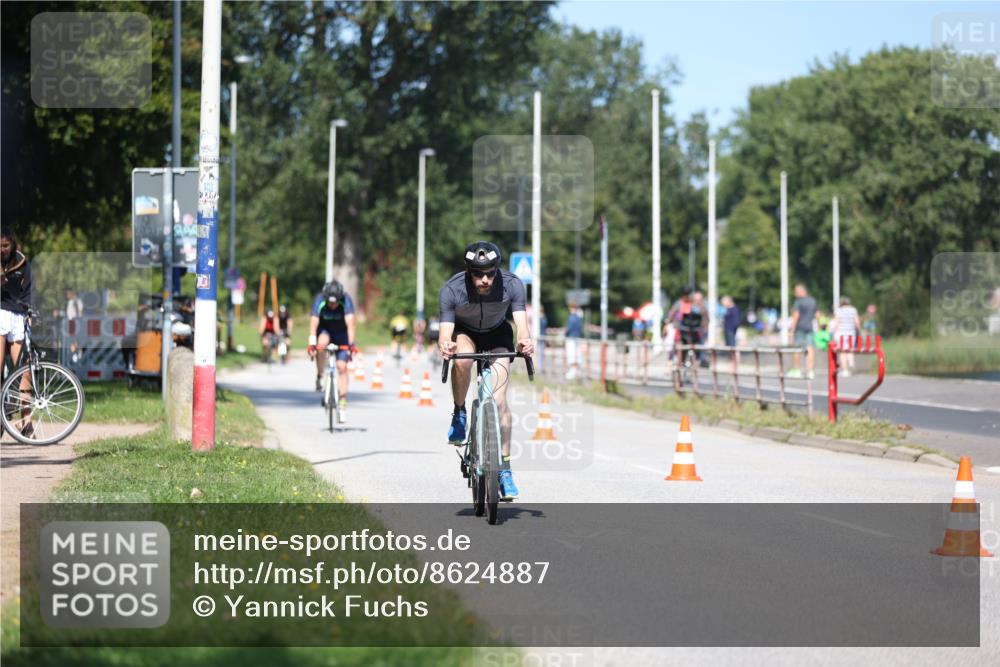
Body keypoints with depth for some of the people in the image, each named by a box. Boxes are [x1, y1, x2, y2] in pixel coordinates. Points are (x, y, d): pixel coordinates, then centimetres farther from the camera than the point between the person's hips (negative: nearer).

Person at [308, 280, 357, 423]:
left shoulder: (346, 301, -29)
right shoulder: (319, 301, -27)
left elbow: (350, 324, -37)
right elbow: (313, 324, -34)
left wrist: (351, 344, -47)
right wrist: (312, 344, -46)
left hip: (341, 332, 0)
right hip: (325, 330, 0)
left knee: (342, 367, -10)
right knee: (321, 344, -36)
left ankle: (343, 404, -4)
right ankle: (319, 377, -16)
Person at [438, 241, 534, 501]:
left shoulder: (512, 284, -30)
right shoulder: (451, 289, -32)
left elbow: (521, 323, -37)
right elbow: (445, 332, -36)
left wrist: (524, 340, -60)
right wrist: (444, 345, -59)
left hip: (497, 335, 1)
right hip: (464, 332, -1)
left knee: (499, 400, -13)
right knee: (462, 359, -37)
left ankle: (505, 469, -4)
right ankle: (459, 415, -10)